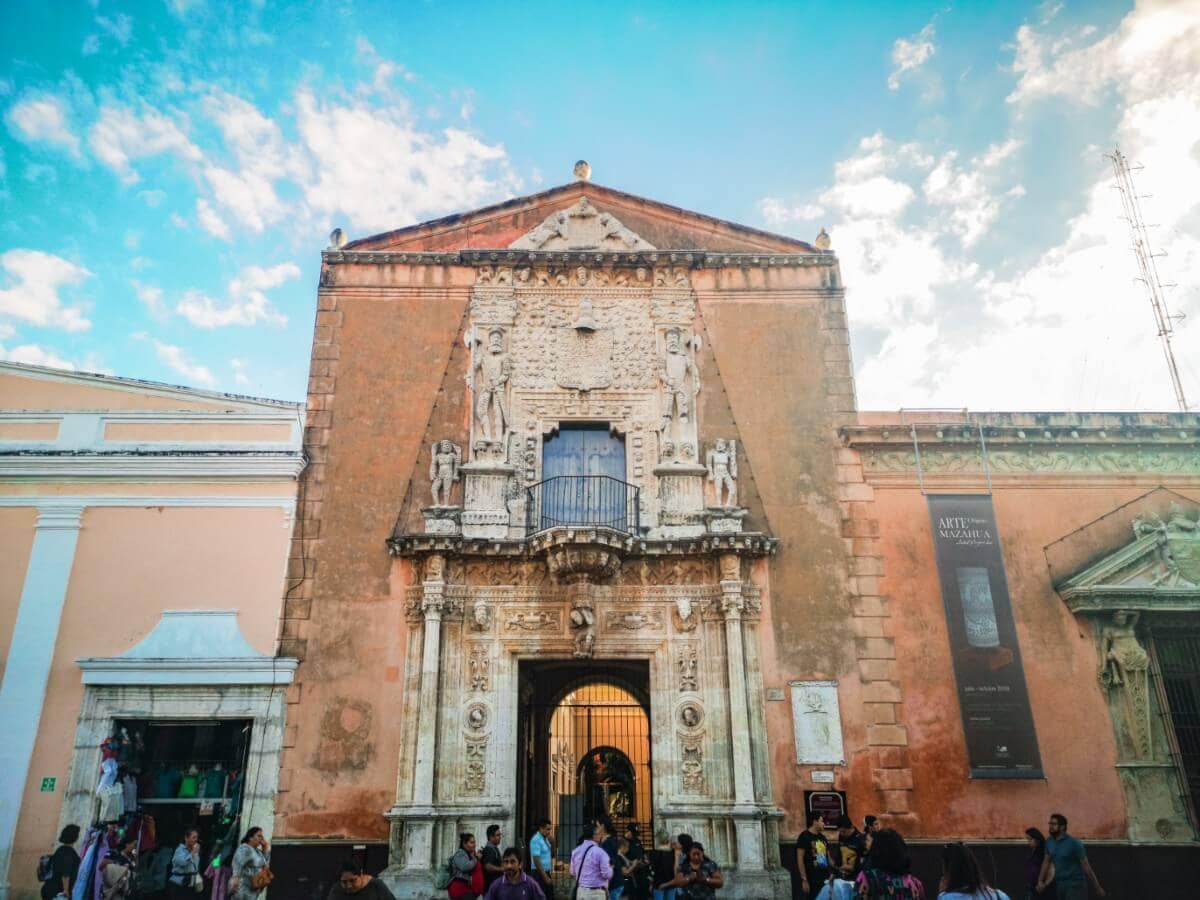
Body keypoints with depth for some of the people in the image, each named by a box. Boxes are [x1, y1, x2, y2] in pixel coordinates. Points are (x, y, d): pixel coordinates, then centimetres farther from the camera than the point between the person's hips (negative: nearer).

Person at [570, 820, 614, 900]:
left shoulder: (575, 851, 6)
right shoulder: (599, 852, -16)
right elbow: (607, 874, -15)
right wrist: (610, 868, 5)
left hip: (580, 891, 7)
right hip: (596, 893, -7)